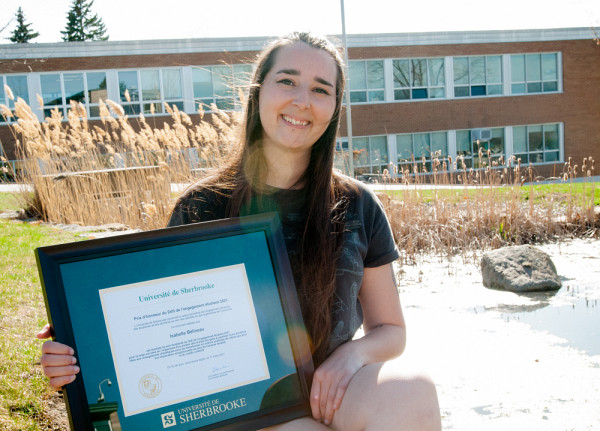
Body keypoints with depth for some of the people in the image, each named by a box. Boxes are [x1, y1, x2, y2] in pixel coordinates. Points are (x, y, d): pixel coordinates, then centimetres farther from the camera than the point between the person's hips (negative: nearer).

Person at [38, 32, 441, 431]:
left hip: (328, 394, 3)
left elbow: (391, 331, 11)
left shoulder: (356, 207, 3)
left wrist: (352, 354, -13)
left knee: (414, 392, -32)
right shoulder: (200, 208, 0)